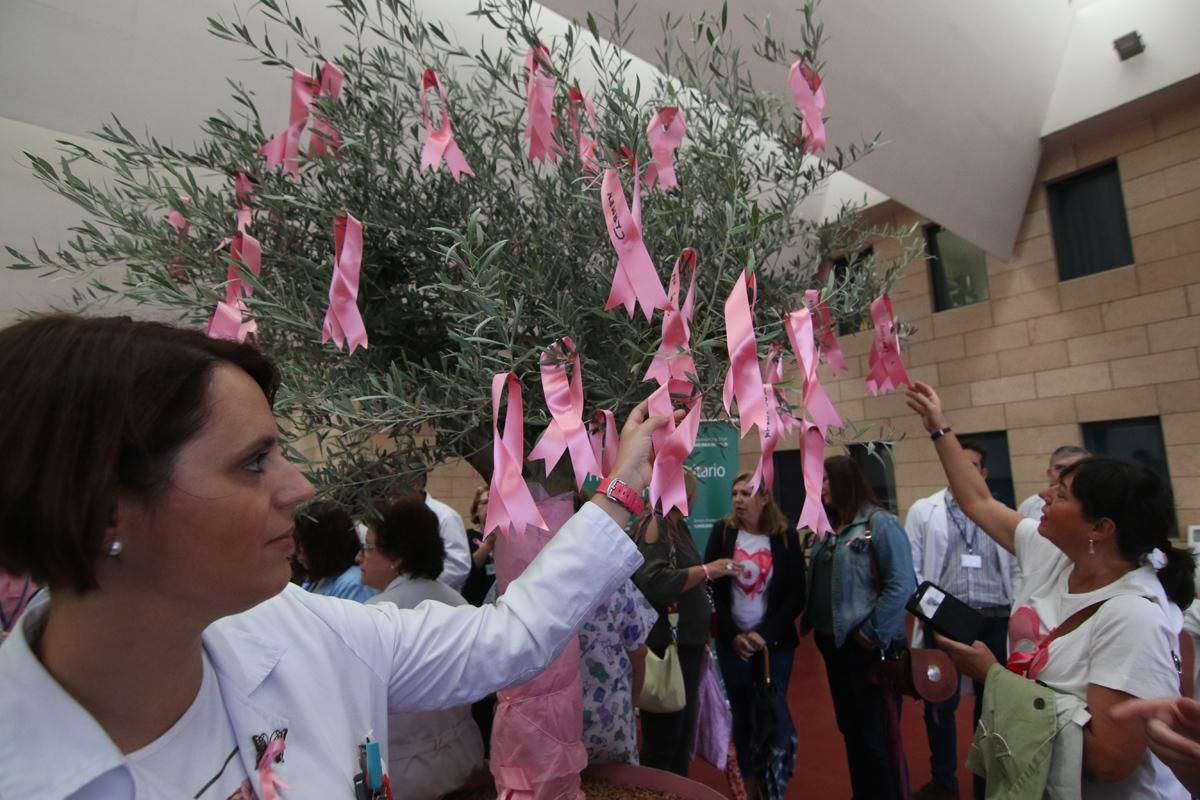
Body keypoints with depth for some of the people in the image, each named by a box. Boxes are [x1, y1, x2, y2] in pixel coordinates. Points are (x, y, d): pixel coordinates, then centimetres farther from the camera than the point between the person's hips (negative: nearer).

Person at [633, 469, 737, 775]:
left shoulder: (678, 525, 12)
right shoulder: (654, 524, -16)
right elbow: (653, 582, -29)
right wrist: (706, 570, -23)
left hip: (687, 644, 10)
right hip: (665, 646, -10)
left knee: (683, 734, 22)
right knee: (662, 738, 3)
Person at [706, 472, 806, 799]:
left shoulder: (786, 537, -5)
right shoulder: (722, 532, -4)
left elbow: (796, 596, -4)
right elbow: (711, 588, -3)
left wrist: (765, 634, -11)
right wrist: (732, 634, -8)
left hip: (775, 642, -1)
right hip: (733, 641, 1)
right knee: (742, 714, 10)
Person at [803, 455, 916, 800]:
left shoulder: (880, 522, -13)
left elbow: (901, 585, -19)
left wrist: (873, 633, -15)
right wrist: (814, 624, 4)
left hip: (869, 647, -7)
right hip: (833, 643, 8)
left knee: (880, 733, 5)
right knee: (850, 729, 20)